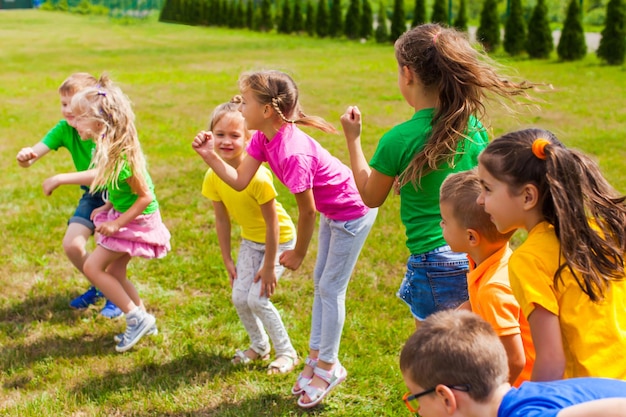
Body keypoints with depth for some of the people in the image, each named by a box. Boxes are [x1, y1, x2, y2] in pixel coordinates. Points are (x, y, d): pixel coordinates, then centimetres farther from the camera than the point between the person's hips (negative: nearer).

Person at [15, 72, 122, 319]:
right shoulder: (65, 129, -13)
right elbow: (34, 154, -22)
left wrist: (60, 179, -39)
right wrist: (25, 157, -47)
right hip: (92, 195, 5)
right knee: (71, 245, -4)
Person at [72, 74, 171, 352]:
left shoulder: (120, 156, -28)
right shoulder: (109, 147, 0)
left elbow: (145, 196, -25)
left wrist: (117, 224, -21)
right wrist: (107, 207, 7)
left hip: (137, 221, -9)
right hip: (123, 215, 9)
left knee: (93, 267, -6)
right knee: (114, 272, 15)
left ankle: (137, 318, 1)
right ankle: (143, 320, 29)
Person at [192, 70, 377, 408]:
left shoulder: (292, 152, -35)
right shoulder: (262, 138, -8)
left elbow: (307, 211, -25)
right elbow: (239, 180, -6)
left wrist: (298, 254, -11)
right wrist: (209, 155, -16)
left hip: (353, 211, -9)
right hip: (331, 210, 10)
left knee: (331, 288, 0)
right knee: (321, 282, 16)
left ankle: (328, 367, 16)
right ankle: (316, 355, 28)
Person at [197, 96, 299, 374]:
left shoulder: (257, 177, -33)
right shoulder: (213, 177, -15)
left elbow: (272, 223, -25)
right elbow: (222, 220, -2)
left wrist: (269, 266, -19)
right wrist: (227, 260, 3)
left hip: (279, 240, -6)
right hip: (250, 240, 6)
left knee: (257, 298, -10)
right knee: (239, 298, 3)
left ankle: (286, 352, 11)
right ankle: (259, 345, 30)